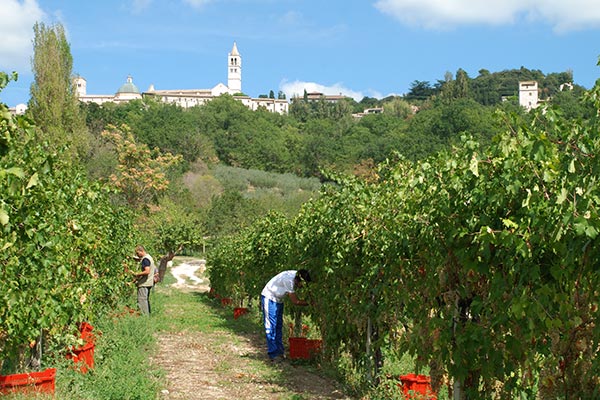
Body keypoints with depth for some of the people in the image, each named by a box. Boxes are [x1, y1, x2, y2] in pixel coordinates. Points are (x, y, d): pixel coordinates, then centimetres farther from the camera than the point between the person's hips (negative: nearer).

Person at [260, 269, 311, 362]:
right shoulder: (289, 280, -33)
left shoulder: (297, 276, -10)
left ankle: (279, 351, 15)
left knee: (279, 326, 10)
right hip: (269, 298, -9)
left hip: (278, 299, 9)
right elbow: (295, 301, -26)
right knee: (271, 327, -7)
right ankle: (273, 354, -5)